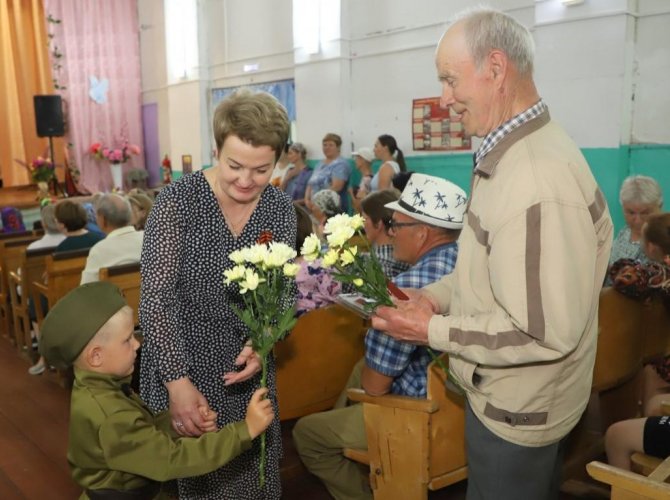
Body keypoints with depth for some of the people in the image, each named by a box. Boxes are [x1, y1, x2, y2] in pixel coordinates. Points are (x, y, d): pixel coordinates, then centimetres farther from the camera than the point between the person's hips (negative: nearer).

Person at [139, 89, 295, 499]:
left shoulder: (281, 210, -5)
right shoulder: (178, 200, -16)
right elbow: (156, 297, -17)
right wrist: (177, 380, -22)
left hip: (247, 373, 3)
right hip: (180, 367, -3)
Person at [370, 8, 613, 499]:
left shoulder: (538, 179, -31)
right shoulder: (509, 155, 4)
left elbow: (547, 332, -31)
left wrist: (433, 330, -22)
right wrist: (438, 294, -1)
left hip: (519, 410, -9)